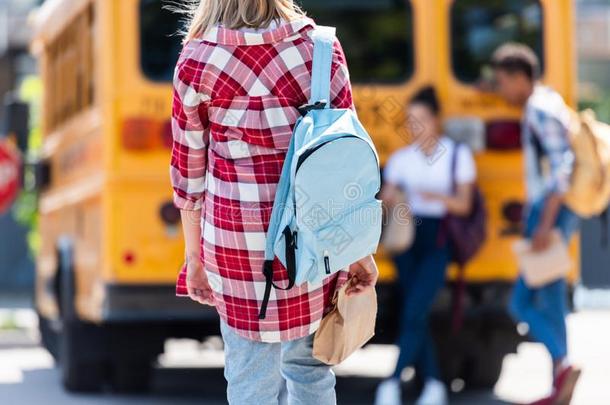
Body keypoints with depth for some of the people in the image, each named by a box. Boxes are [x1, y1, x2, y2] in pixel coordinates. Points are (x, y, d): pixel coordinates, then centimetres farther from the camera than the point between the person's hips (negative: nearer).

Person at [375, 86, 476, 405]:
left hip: (438, 242, -4)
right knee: (414, 316, 0)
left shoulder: (458, 154, 1)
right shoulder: (401, 158, 9)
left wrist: (439, 197, -23)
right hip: (407, 239, 4)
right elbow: (385, 200, 5)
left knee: (414, 313, -16)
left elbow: (464, 204, -4)